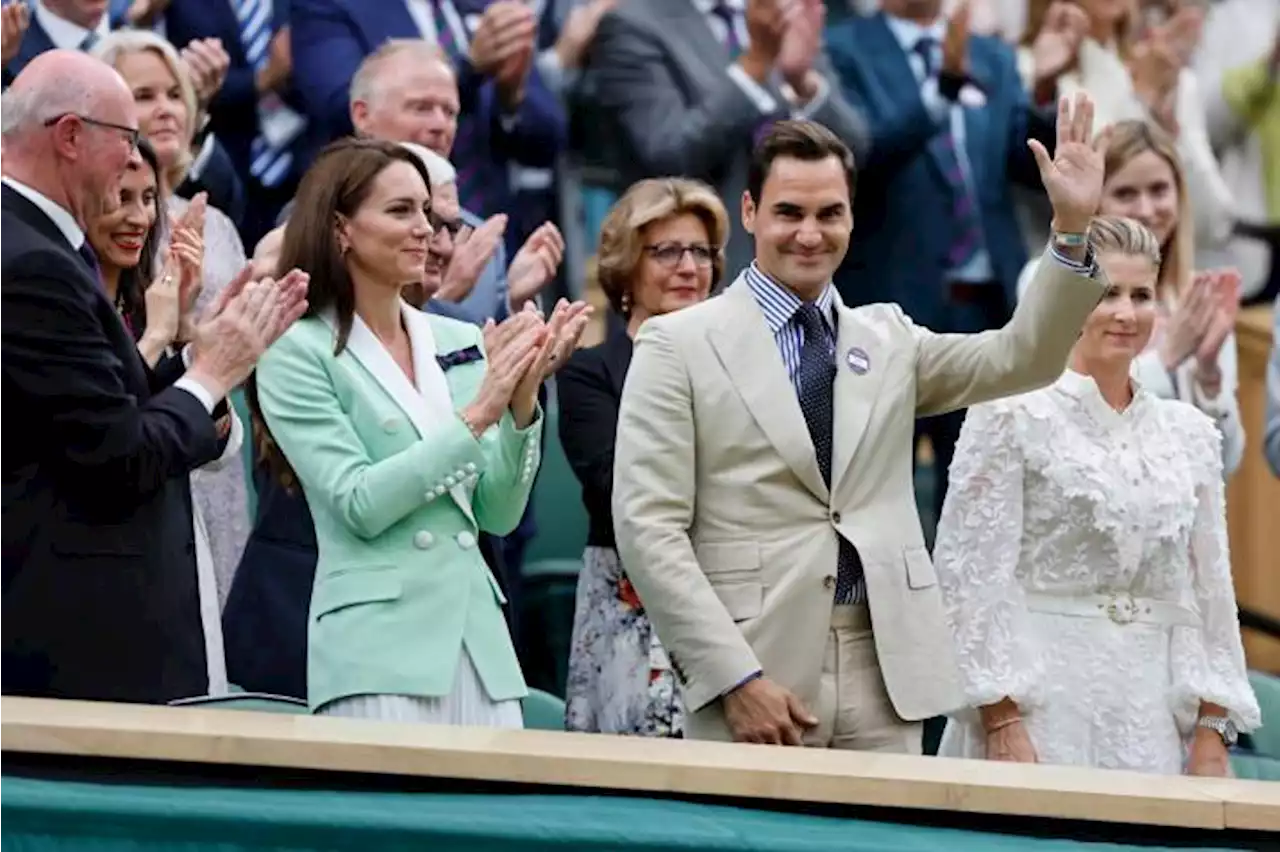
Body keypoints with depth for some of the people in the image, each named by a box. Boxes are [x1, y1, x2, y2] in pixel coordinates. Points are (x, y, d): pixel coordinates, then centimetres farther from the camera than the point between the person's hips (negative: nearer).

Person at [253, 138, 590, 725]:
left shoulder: (461, 344, 12)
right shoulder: (299, 352, -2)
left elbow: (499, 514, 10)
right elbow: (360, 505, -12)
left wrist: (522, 403, -5)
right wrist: (477, 413, -14)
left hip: (481, 646, 5)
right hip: (378, 649, -5)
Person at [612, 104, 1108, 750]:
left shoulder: (888, 339, 17)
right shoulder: (679, 346, 2)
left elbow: (1021, 358, 6)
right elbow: (649, 526, -5)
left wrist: (1073, 229, -8)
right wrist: (736, 679, -13)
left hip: (884, 675, 4)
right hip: (752, 677, -3)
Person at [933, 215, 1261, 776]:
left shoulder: (1189, 434, 12)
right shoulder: (1011, 415, -2)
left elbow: (1210, 588, 13)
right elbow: (973, 572, -6)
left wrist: (1213, 733, 5)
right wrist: (1001, 720, -13)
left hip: (1155, 715, 4)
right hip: (1040, 704, -4)